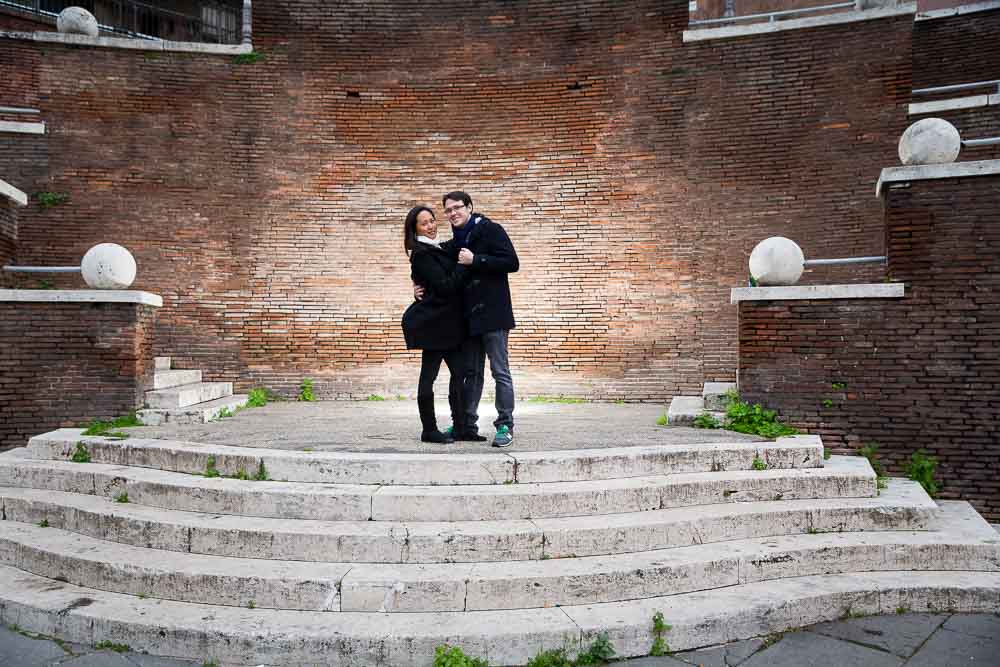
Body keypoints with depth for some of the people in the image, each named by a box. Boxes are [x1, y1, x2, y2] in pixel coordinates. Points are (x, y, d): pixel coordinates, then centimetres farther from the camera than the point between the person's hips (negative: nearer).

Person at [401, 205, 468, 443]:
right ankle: (429, 430, 7)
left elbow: (451, 280, 18)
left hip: (448, 323, 9)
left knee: (460, 372, 7)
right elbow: (445, 286, -17)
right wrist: (464, 265, -15)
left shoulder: (438, 250, 16)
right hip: (433, 323, -9)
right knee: (429, 375, -1)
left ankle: (460, 426, 14)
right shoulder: (421, 254, -10)